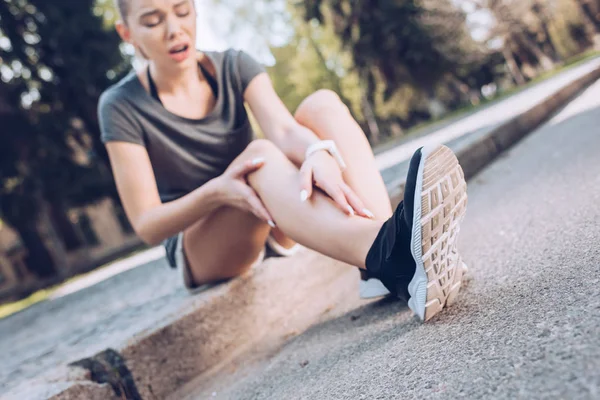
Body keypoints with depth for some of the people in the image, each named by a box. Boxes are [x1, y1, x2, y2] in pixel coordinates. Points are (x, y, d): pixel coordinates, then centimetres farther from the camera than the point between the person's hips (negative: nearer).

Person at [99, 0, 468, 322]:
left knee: (323, 103, -20)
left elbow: (283, 129, -21)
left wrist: (318, 152, -45)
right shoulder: (122, 107, -10)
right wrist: (215, 192, -34)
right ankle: (388, 252, -63)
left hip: (275, 230, 4)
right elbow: (147, 226, -15)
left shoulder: (233, 66, -1)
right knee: (260, 155, -35)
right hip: (200, 252, -4)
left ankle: (384, 269, -41)